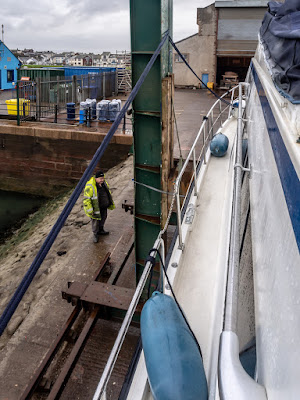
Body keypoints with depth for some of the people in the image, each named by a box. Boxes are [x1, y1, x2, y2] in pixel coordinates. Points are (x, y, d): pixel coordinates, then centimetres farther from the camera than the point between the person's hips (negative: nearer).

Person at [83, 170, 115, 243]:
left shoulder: (104, 183, -1)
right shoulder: (90, 186, -26)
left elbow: (108, 193, 15)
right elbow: (86, 199, -23)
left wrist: (111, 204, 21)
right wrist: (89, 210, -23)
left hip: (104, 207, 7)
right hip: (95, 208, -7)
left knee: (103, 218, 23)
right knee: (95, 221, 6)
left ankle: (100, 230, 47)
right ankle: (95, 234, 28)